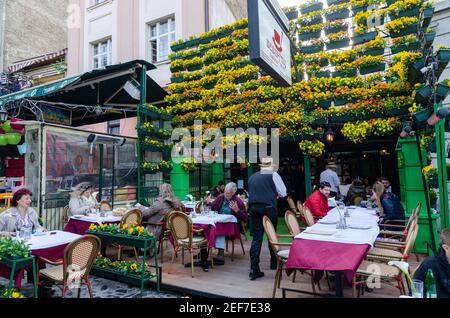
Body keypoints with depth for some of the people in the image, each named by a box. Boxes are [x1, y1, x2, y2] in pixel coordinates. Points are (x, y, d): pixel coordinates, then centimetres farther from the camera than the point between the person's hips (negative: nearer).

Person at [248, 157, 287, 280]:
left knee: (256, 237, 3)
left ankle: (254, 269, -4)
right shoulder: (273, 175, 0)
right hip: (268, 208, -3)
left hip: (253, 207, 3)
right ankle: (274, 263, 33)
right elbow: (283, 193, 0)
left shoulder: (252, 177, 15)